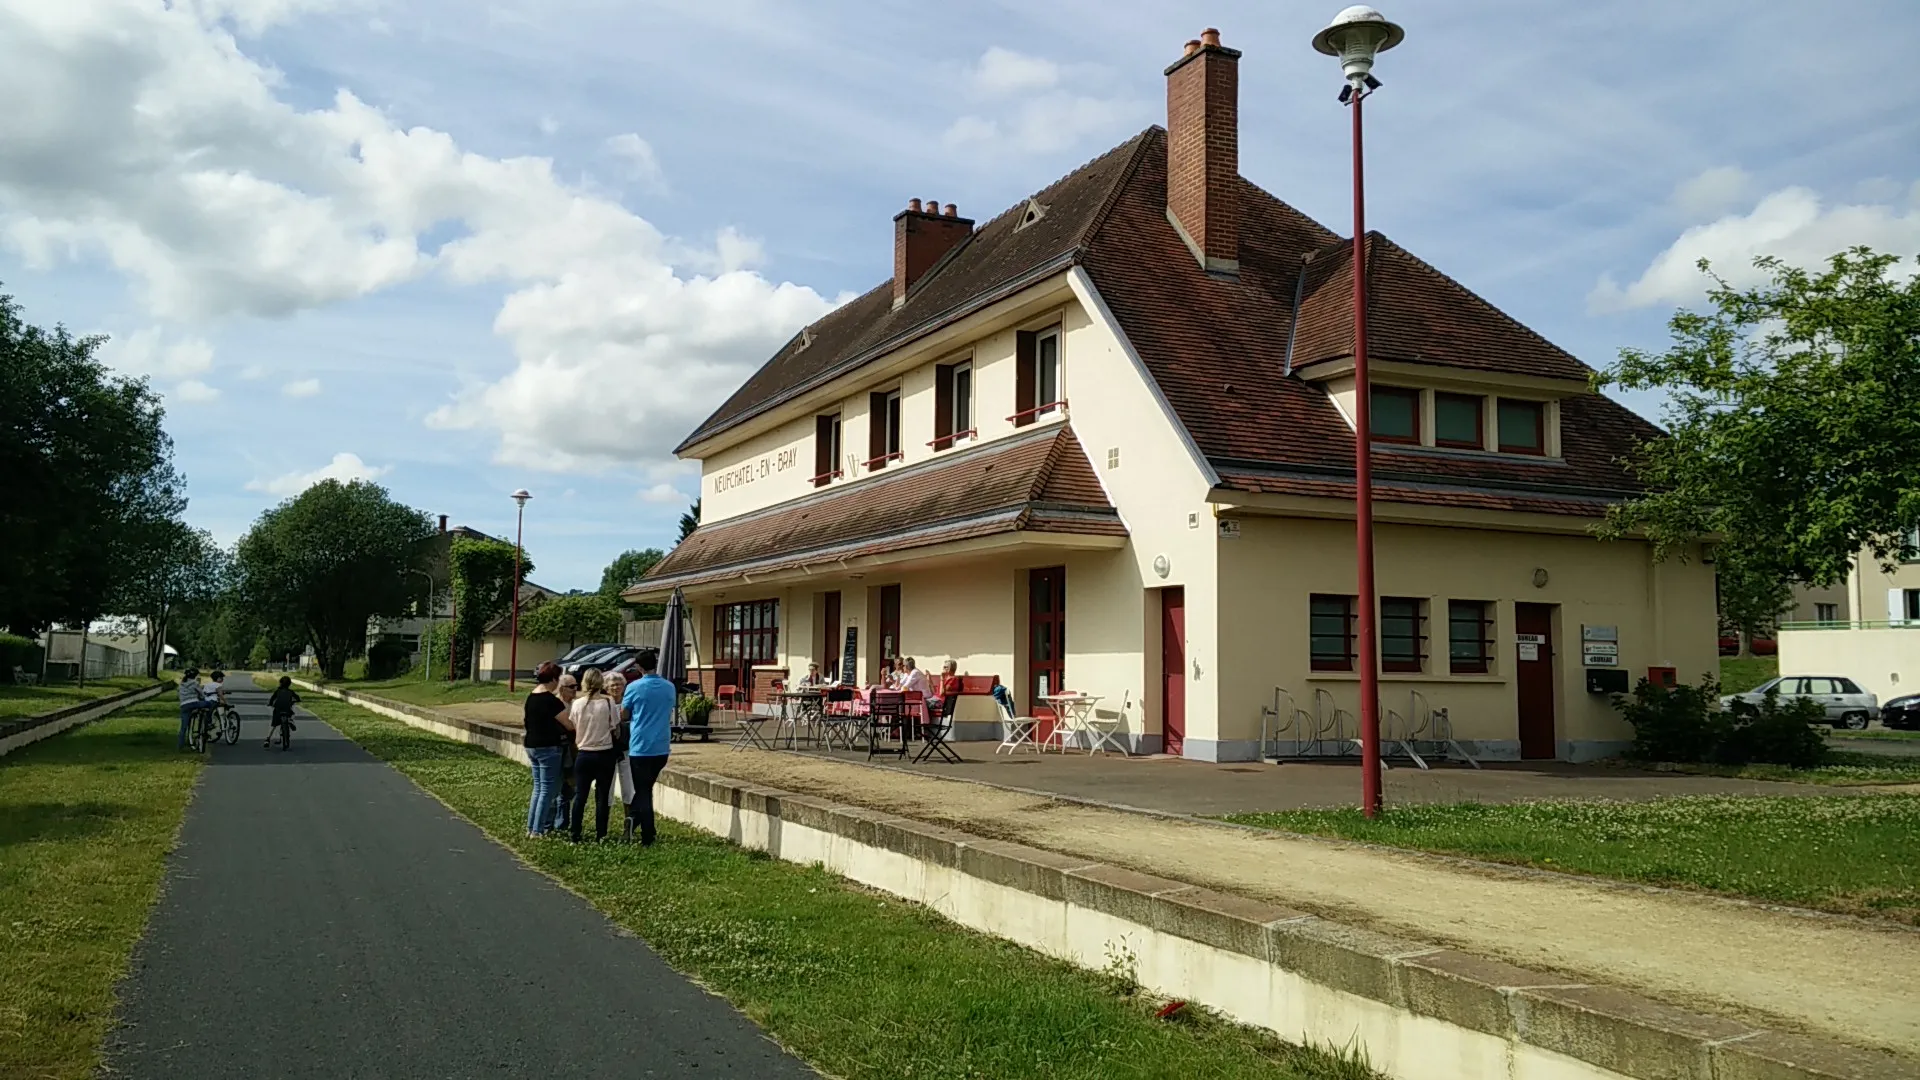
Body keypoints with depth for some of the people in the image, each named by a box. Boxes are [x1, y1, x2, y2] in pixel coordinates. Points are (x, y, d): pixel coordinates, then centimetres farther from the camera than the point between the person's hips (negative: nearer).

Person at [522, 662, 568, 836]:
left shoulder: (531, 697, 8)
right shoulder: (552, 700, -17)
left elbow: (525, 722, 17)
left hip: (531, 746, 8)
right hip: (549, 748, -8)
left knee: (538, 788, 17)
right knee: (547, 790, -1)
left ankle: (531, 827, 19)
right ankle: (538, 830, 0)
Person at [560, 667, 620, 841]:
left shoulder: (577, 704, -5)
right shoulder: (608, 703, -12)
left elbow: (571, 728, 3)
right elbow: (615, 729, -6)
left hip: (583, 754, 2)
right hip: (604, 754, -2)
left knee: (580, 795, 9)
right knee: (602, 796, 6)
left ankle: (576, 833, 11)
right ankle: (600, 834, 7)